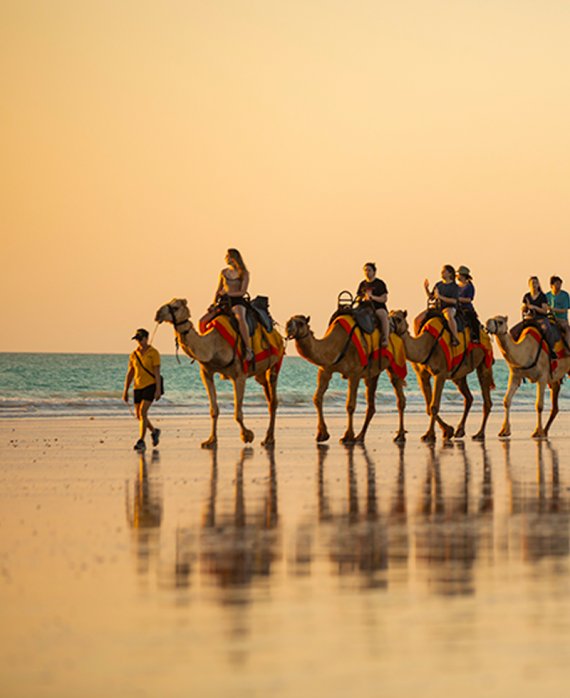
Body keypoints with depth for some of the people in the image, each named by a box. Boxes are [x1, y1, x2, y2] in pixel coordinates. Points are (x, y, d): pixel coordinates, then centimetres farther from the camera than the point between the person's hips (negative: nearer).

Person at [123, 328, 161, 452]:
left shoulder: (153, 353, -6)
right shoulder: (134, 355, 9)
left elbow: (157, 372, -10)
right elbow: (129, 374, 12)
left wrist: (158, 390, -16)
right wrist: (125, 391, 9)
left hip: (150, 386, -6)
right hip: (138, 387, 6)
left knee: (142, 412, -18)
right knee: (139, 415, 9)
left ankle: (141, 441, -15)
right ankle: (154, 432, 35)